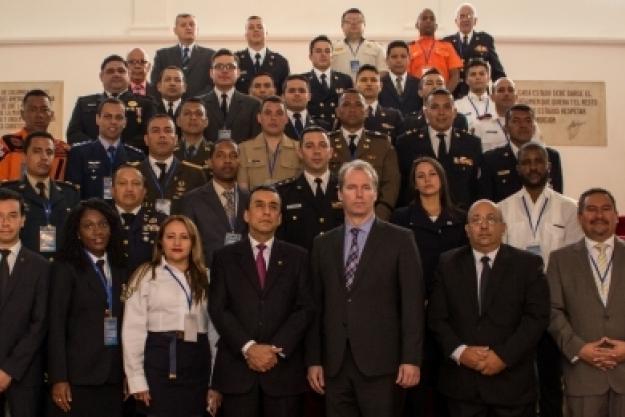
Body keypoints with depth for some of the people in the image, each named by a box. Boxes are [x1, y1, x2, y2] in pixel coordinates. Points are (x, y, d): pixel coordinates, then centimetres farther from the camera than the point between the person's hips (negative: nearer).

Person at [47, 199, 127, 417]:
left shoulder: (120, 269, 12)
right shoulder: (65, 268, -2)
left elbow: (124, 322, 11)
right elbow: (56, 325, -7)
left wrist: (129, 372, 6)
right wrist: (59, 378, -13)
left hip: (114, 375, 4)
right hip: (78, 375, -4)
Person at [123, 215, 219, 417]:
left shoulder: (205, 277, 11)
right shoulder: (145, 275, 1)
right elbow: (133, 330, -2)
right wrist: (137, 379, -8)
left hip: (197, 363, 3)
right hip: (159, 361, -3)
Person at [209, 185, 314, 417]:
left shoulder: (298, 257, 9)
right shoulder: (225, 257, 8)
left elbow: (306, 309, 1)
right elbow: (218, 309, -1)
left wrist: (277, 349, -10)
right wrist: (248, 348, -13)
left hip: (284, 368, 0)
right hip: (237, 367, 0)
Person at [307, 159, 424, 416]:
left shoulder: (400, 240, 1)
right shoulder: (323, 244, 10)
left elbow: (412, 303, -4)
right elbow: (316, 306, 9)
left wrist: (411, 359, -9)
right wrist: (313, 360, 5)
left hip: (380, 361, -3)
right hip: (335, 364, 3)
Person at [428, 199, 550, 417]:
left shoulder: (528, 264, 1)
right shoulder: (448, 263, 6)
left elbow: (537, 316, -6)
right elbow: (437, 316, 3)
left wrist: (504, 356, -14)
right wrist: (459, 351, -12)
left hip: (512, 382, -1)